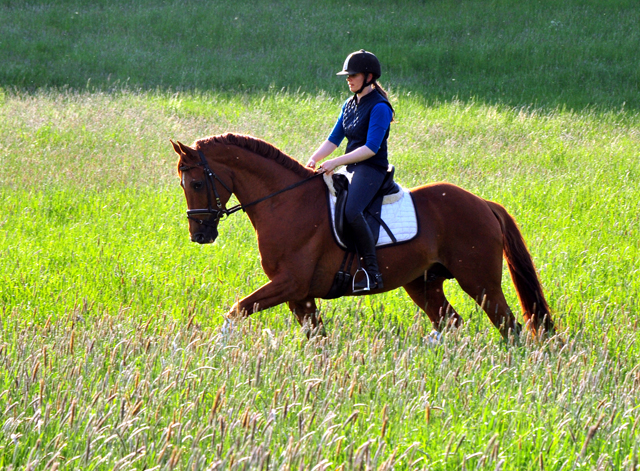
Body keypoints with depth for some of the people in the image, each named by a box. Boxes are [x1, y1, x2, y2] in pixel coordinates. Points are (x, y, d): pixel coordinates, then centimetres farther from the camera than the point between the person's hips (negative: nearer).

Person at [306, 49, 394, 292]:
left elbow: (371, 148, -20)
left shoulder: (379, 107, -12)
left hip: (372, 169, -10)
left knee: (352, 211, -32)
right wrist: (314, 159, -2)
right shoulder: (349, 105, 15)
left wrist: (336, 162, -24)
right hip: (352, 169, 10)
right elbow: (333, 139, 16)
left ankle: (372, 272, -30)